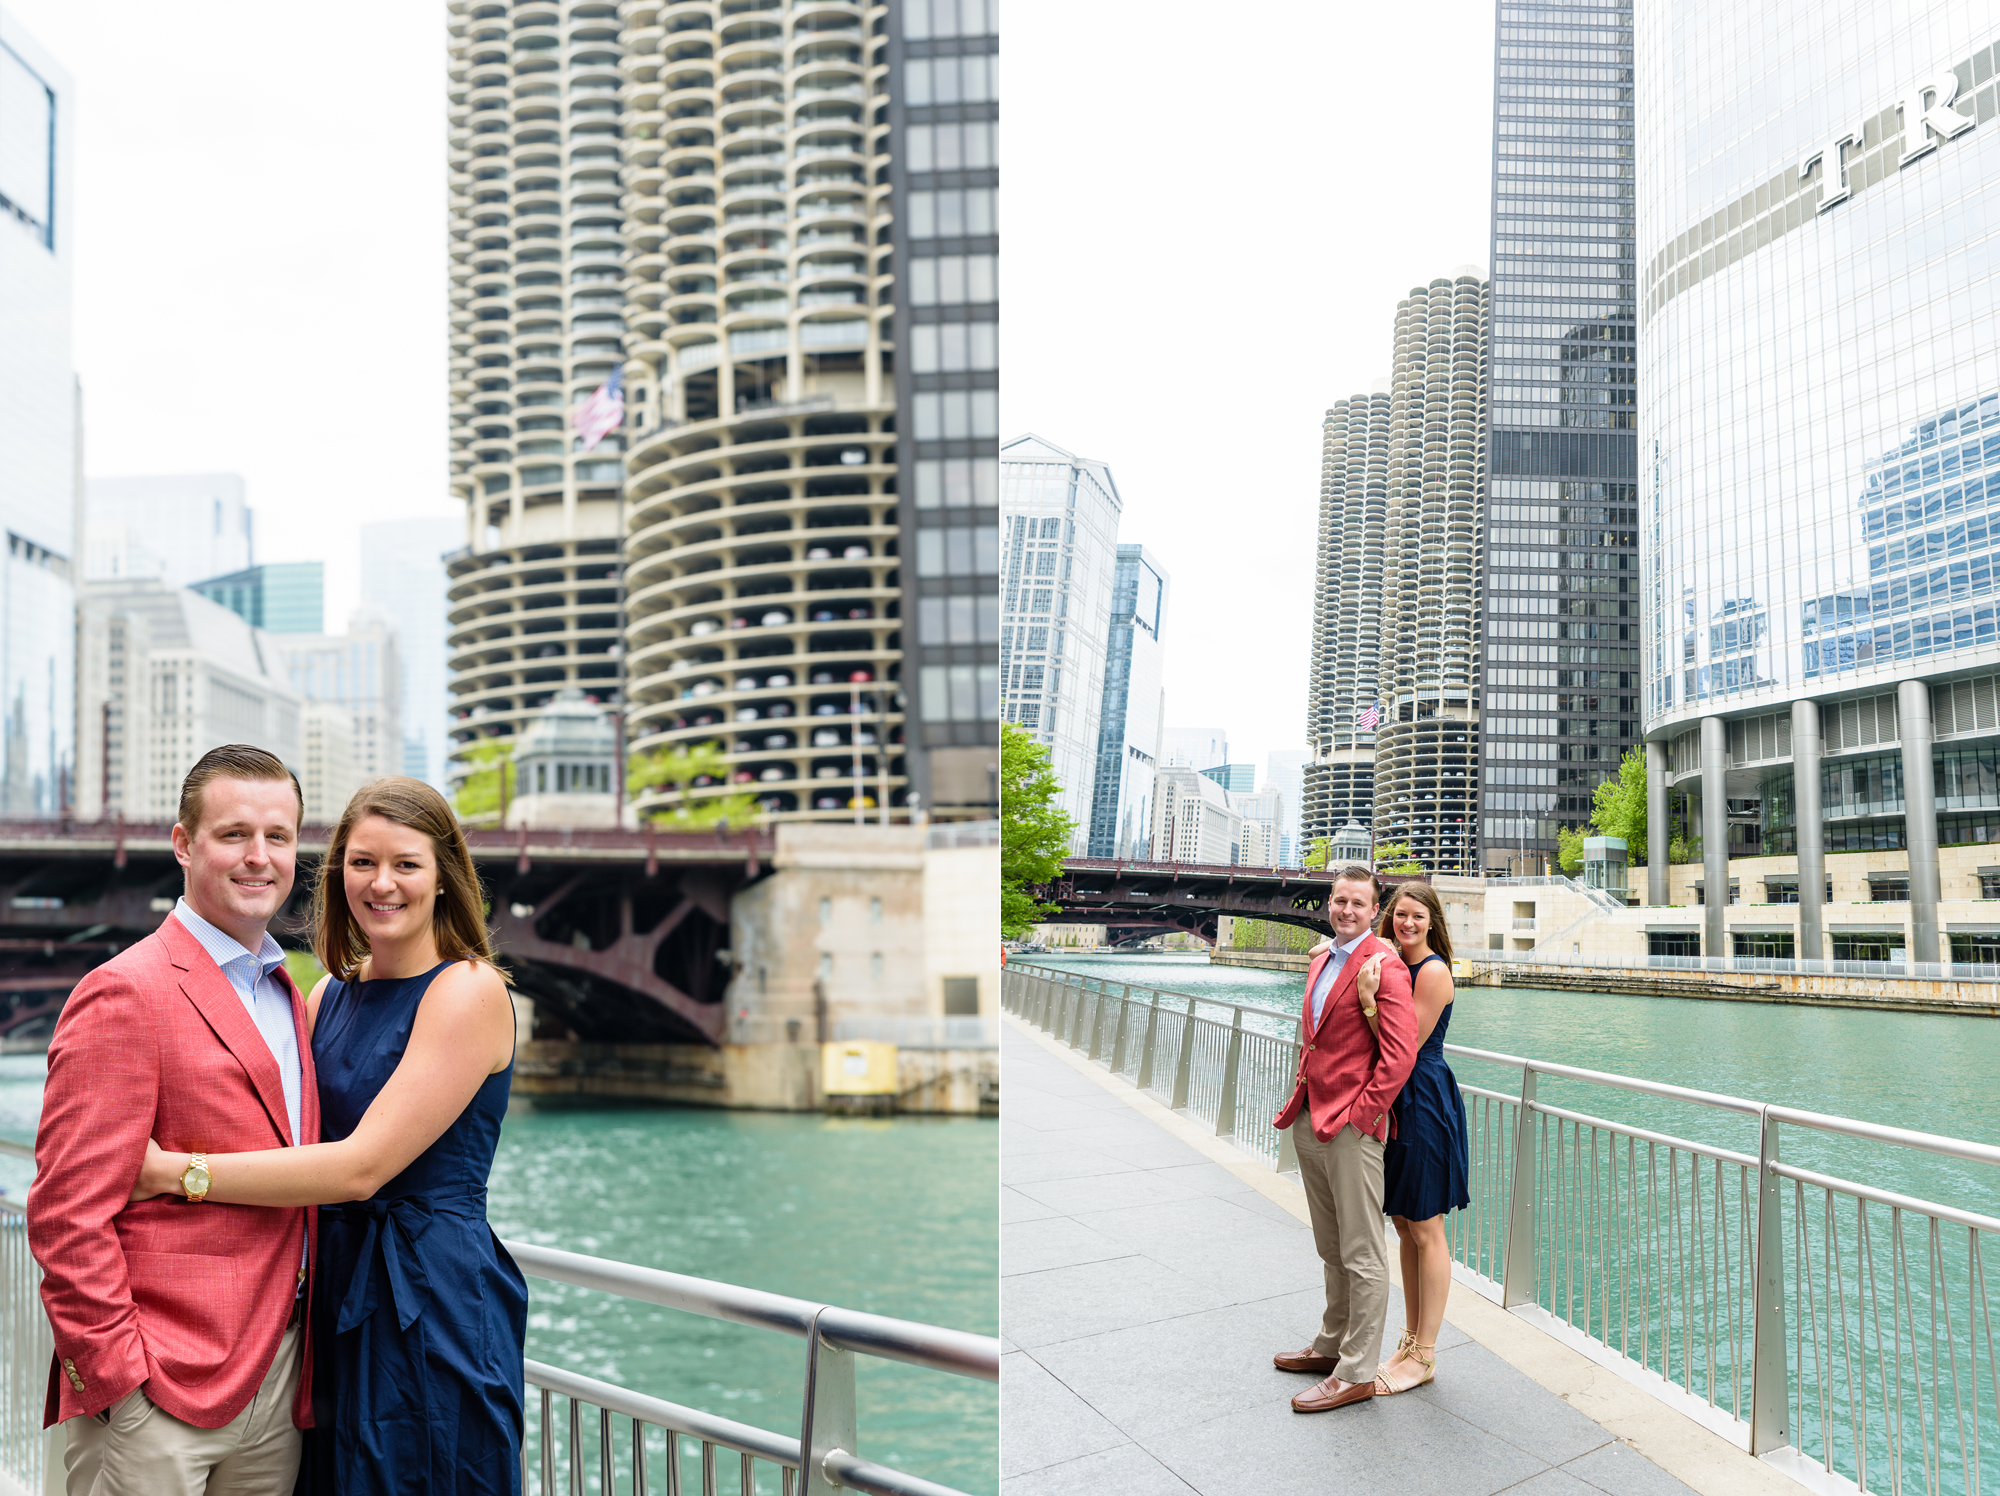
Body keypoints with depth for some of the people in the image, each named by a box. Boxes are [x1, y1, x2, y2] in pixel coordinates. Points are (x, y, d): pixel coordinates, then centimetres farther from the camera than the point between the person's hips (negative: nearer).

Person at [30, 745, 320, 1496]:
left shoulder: (291, 999, 13)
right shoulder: (124, 993, -12)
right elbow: (67, 1211, -15)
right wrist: (114, 1371, -14)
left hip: (280, 1379, 7)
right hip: (160, 1394, -7)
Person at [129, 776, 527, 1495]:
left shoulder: (470, 990, -14)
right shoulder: (328, 995, 9)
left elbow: (363, 1166, -19)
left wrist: (171, 1171, -18)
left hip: (436, 1301, -6)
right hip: (338, 1292, 6)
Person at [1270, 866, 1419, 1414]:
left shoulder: (1383, 966, -13)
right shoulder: (1321, 959, 14)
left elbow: (1400, 1053, -20)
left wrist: (1361, 1113, -17)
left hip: (1353, 1125, -9)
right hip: (1311, 1121, 9)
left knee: (1361, 1256, 1)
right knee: (1331, 1250, 20)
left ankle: (1357, 1373, 9)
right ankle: (1332, 1345, 34)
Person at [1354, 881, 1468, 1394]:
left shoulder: (1433, 972, -15)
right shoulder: (1393, 965, 10)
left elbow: (1405, 1047, -18)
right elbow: (1388, 1046, 10)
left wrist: (1369, 1000, -27)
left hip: (1425, 1103, -8)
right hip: (1397, 1101, 9)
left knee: (1426, 1231, 1)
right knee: (1405, 1225, 15)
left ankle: (1424, 1358, 11)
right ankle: (1411, 1338, 26)